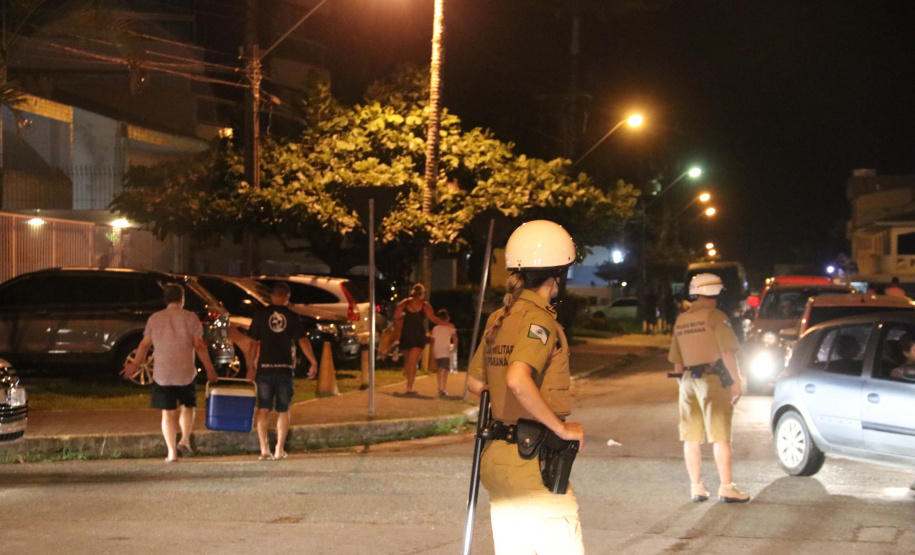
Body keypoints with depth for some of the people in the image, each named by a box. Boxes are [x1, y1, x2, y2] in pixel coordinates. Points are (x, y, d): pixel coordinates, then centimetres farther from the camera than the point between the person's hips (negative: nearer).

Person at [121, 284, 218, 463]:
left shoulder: (154, 319, 5)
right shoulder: (191, 318, -1)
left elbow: (145, 344, 6)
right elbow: (199, 346, -4)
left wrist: (135, 365, 19)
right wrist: (209, 369, 2)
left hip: (162, 374, 1)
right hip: (186, 372, -1)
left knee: (168, 413, 5)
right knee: (187, 407, 18)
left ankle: (172, 452, 1)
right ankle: (185, 440, 2)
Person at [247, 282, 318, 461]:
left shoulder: (261, 314, 1)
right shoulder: (292, 316, 1)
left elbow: (253, 342, 0)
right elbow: (303, 340, -3)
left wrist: (251, 366, 4)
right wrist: (313, 363, 2)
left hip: (265, 367, 0)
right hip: (285, 368, 0)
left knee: (263, 409, 5)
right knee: (283, 410, 11)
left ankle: (264, 448, -4)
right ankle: (279, 449, 10)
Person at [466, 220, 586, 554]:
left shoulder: (498, 319, 11)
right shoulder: (538, 318, -14)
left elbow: (474, 383, 18)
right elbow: (518, 380, -29)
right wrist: (561, 428, -20)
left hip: (497, 455, 9)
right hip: (533, 463, -8)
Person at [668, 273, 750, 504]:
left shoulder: (681, 321, 12)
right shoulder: (715, 316, -7)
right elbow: (728, 353, -13)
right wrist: (736, 382, -8)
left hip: (688, 381, 6)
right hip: (713, 380, -6)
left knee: (691, 437, 8)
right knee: (720, 437, -3)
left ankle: (695, 487, 10)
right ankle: (726, 488, -3)